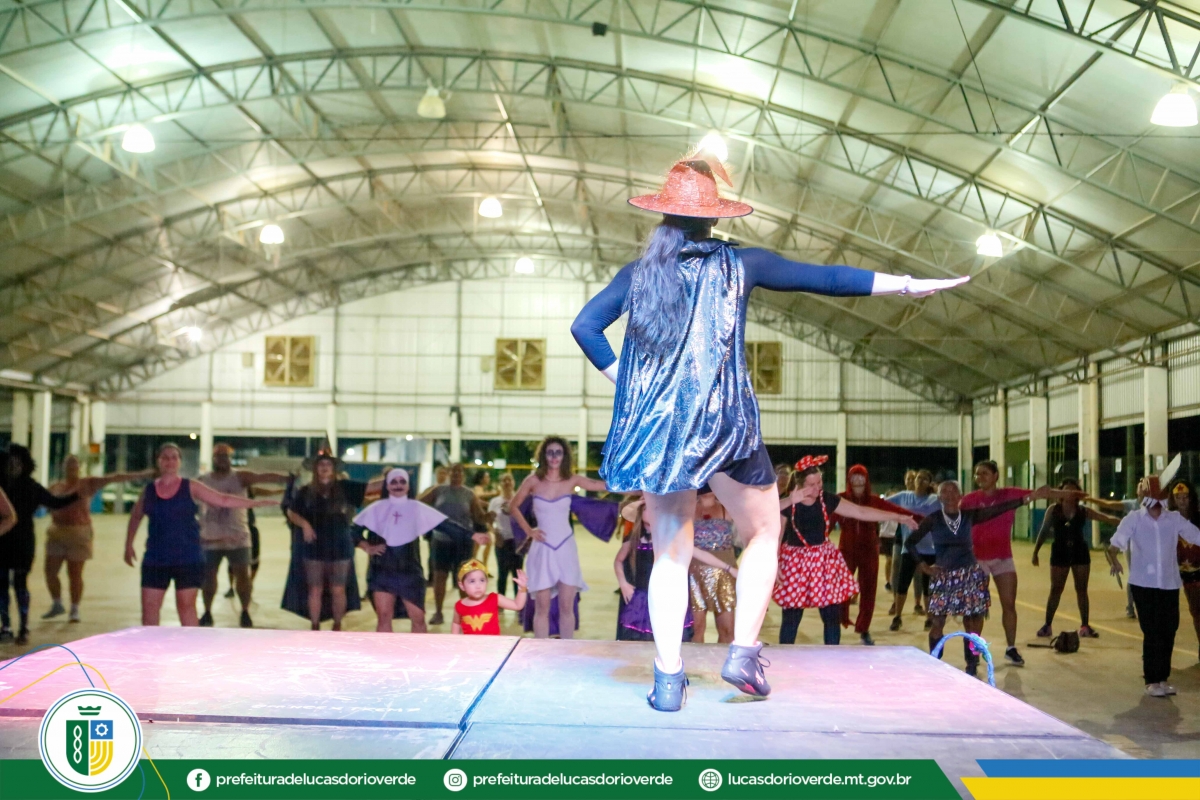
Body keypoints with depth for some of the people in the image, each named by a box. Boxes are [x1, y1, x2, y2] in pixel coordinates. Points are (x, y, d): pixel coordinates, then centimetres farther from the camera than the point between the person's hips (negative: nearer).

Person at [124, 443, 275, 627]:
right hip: (155, 558, 2)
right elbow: (136, 517, 21)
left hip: (188, 558, -2)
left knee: (186, 605, 4)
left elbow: (223, 500, -3)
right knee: (149, 606, 4)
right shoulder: (149, 490, 6)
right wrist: (129, 545, 18)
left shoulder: (190, 487, -1)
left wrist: (255, 503, -11)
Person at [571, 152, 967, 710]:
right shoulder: (737, 264, 2)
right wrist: (910, 285, 8)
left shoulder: (639, 273, 9)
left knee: (670, 553, 7)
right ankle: (744, 651, 5)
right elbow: (824, 279, 3)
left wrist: (621, 376, 9)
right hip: (723, 419, -2)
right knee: (763, 532, 15)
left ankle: (668, 680, 4)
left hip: (652, 426, 3)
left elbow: (585, 326, 3)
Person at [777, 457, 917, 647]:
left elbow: (861, 512, 1)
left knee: (832, 616, 5)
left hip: (825, 561, 3)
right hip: (795, 563, -3)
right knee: (791, 619, 2)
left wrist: (898, 517, 0)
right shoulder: (786, 504, -13)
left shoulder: (827, 499, -4)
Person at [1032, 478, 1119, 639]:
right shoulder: (1053, 510, -3)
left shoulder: (1083, 511, 0)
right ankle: (1047, 625, 9)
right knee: (1056, 590, 1)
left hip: (1080, 552, 2)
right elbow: (1044, 531, 2)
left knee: (1082, 589, 6)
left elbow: (1108, 519, -5)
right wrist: (1035, 552, 2)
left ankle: (1085, 626, 15)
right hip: (1060, 552, -2)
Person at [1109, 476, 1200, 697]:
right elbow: (1116, 542, -18)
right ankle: (1152, 680, 9)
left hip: (1169, 583, 3)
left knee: (1168, 631, 9)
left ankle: (1162, 677, 24)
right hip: (1144, 584, -3)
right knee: (1152, 633, -2)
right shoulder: (1134, 519, -5)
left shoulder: (1175, 519, 3)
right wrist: (1115, 560, -38)